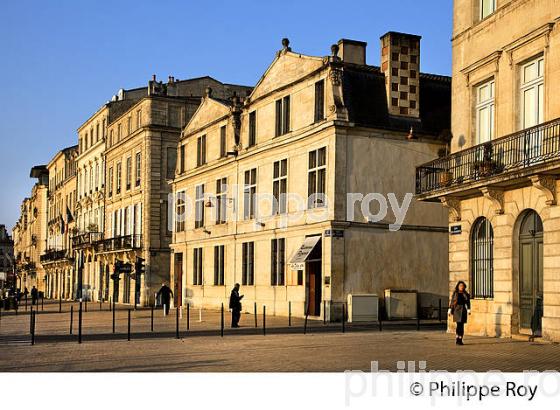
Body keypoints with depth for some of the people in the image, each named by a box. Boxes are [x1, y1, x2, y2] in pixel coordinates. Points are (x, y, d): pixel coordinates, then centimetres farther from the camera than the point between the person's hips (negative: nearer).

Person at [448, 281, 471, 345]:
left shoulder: (466, 294, 9)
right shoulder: (455, 293, 3)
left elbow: (468, 303, 4)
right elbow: (451, 302, 3)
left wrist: (469, 310, -9)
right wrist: (450, 310, -1)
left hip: (463, 311, 3)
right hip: (457, 310, -3)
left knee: (462, 325, 3)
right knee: (459, 324, -14)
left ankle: (460, 340, 8)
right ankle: (457, 338, -4)